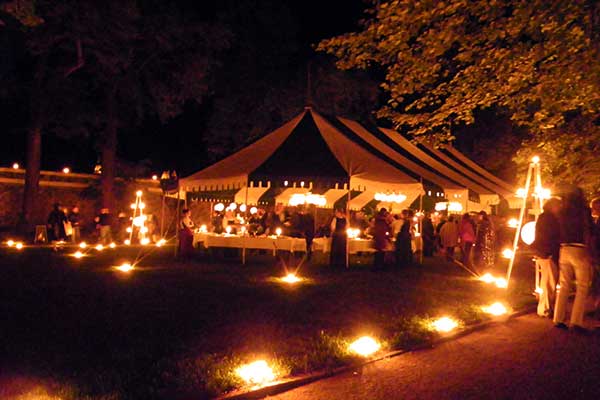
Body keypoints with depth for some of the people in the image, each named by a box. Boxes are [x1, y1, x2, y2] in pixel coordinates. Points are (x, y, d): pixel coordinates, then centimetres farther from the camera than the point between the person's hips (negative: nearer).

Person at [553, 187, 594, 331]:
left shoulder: (562, 212, 9)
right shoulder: (584, 210, -5)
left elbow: (559, 232, 6)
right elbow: (588, 232, -9)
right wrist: (589, 253, -6)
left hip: (564, 250, 5)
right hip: (579, 250, -5)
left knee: (564, 286, 11)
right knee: (582, 288, 1)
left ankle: (559, 319, 12)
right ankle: (576, 322, -4)